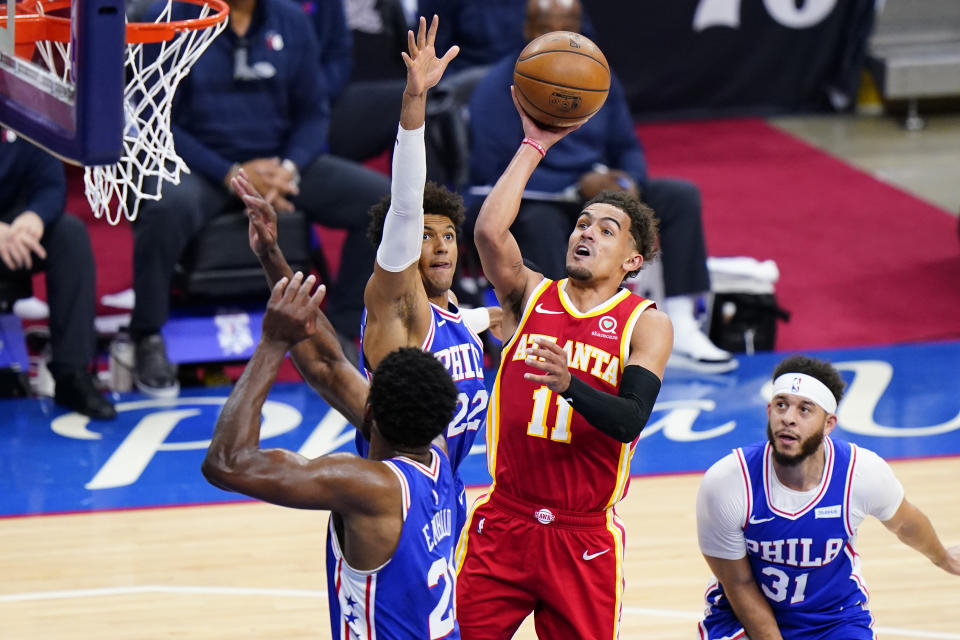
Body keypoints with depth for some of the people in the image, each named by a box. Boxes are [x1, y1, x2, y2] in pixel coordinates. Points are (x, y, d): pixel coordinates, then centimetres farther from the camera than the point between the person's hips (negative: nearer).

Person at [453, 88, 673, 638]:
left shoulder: (647, 324, -2)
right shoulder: (531, 295, 5)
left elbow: (630, 421, -16)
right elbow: (489, 230, -15)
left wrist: (569, 384, -34)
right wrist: (534, 145, -11)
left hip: (583, 537, -1)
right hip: (503, 523, 1)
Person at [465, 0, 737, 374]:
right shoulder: (499, 88, -13)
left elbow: (628, 149, 14)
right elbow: (494, 173, -21)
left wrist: (628, 183, -12)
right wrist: (579, 187, -25)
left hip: (593, 192, 7)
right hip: (528, 203, -6)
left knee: (681, 195, -8)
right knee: (540, 221, -40)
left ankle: (680, 334, -16)